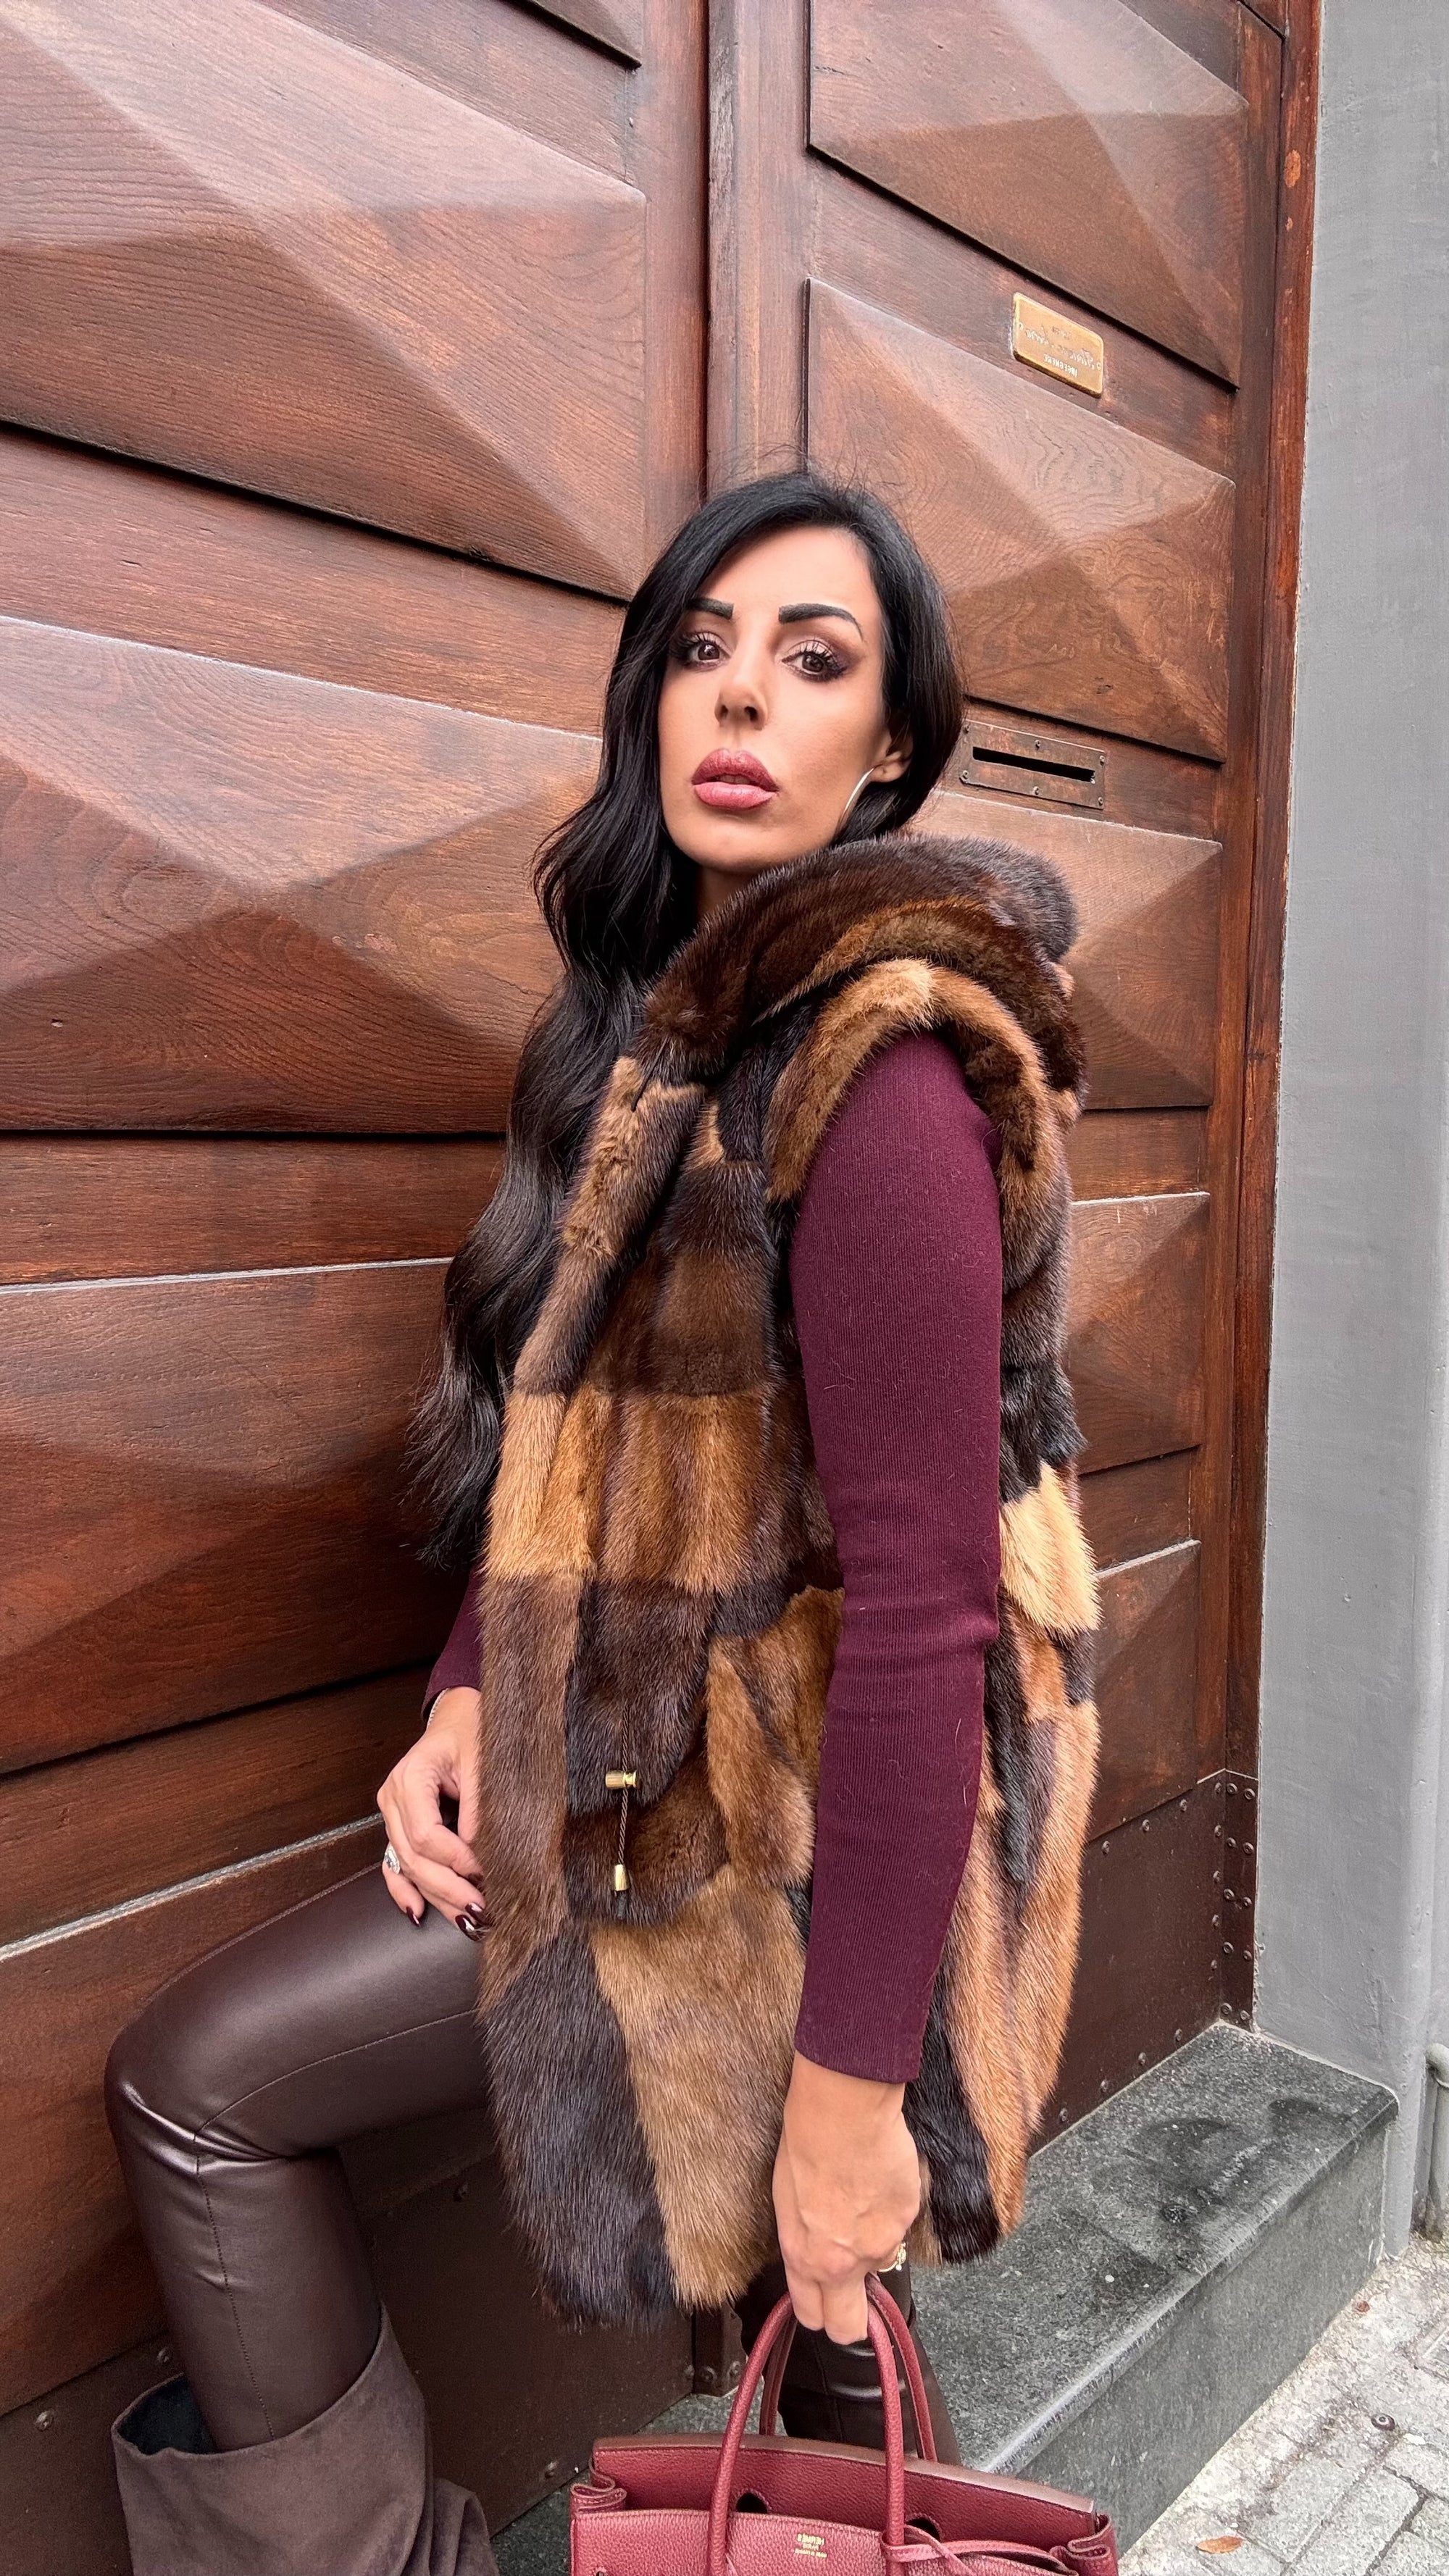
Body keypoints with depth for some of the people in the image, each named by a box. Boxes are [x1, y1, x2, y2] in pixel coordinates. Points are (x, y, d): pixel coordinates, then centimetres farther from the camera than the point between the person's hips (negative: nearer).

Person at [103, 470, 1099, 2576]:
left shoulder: (878, 1065, -22)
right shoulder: (676, 1015, 8)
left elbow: (920, 1597, -24)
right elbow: (578, 1425, 10)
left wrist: (853, 2077, -20)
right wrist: (471, 1697, -1)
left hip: (795, 1825, -8)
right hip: (666, 1755, 8)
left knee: (196, 2089, 0)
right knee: (810, 2326, 25)